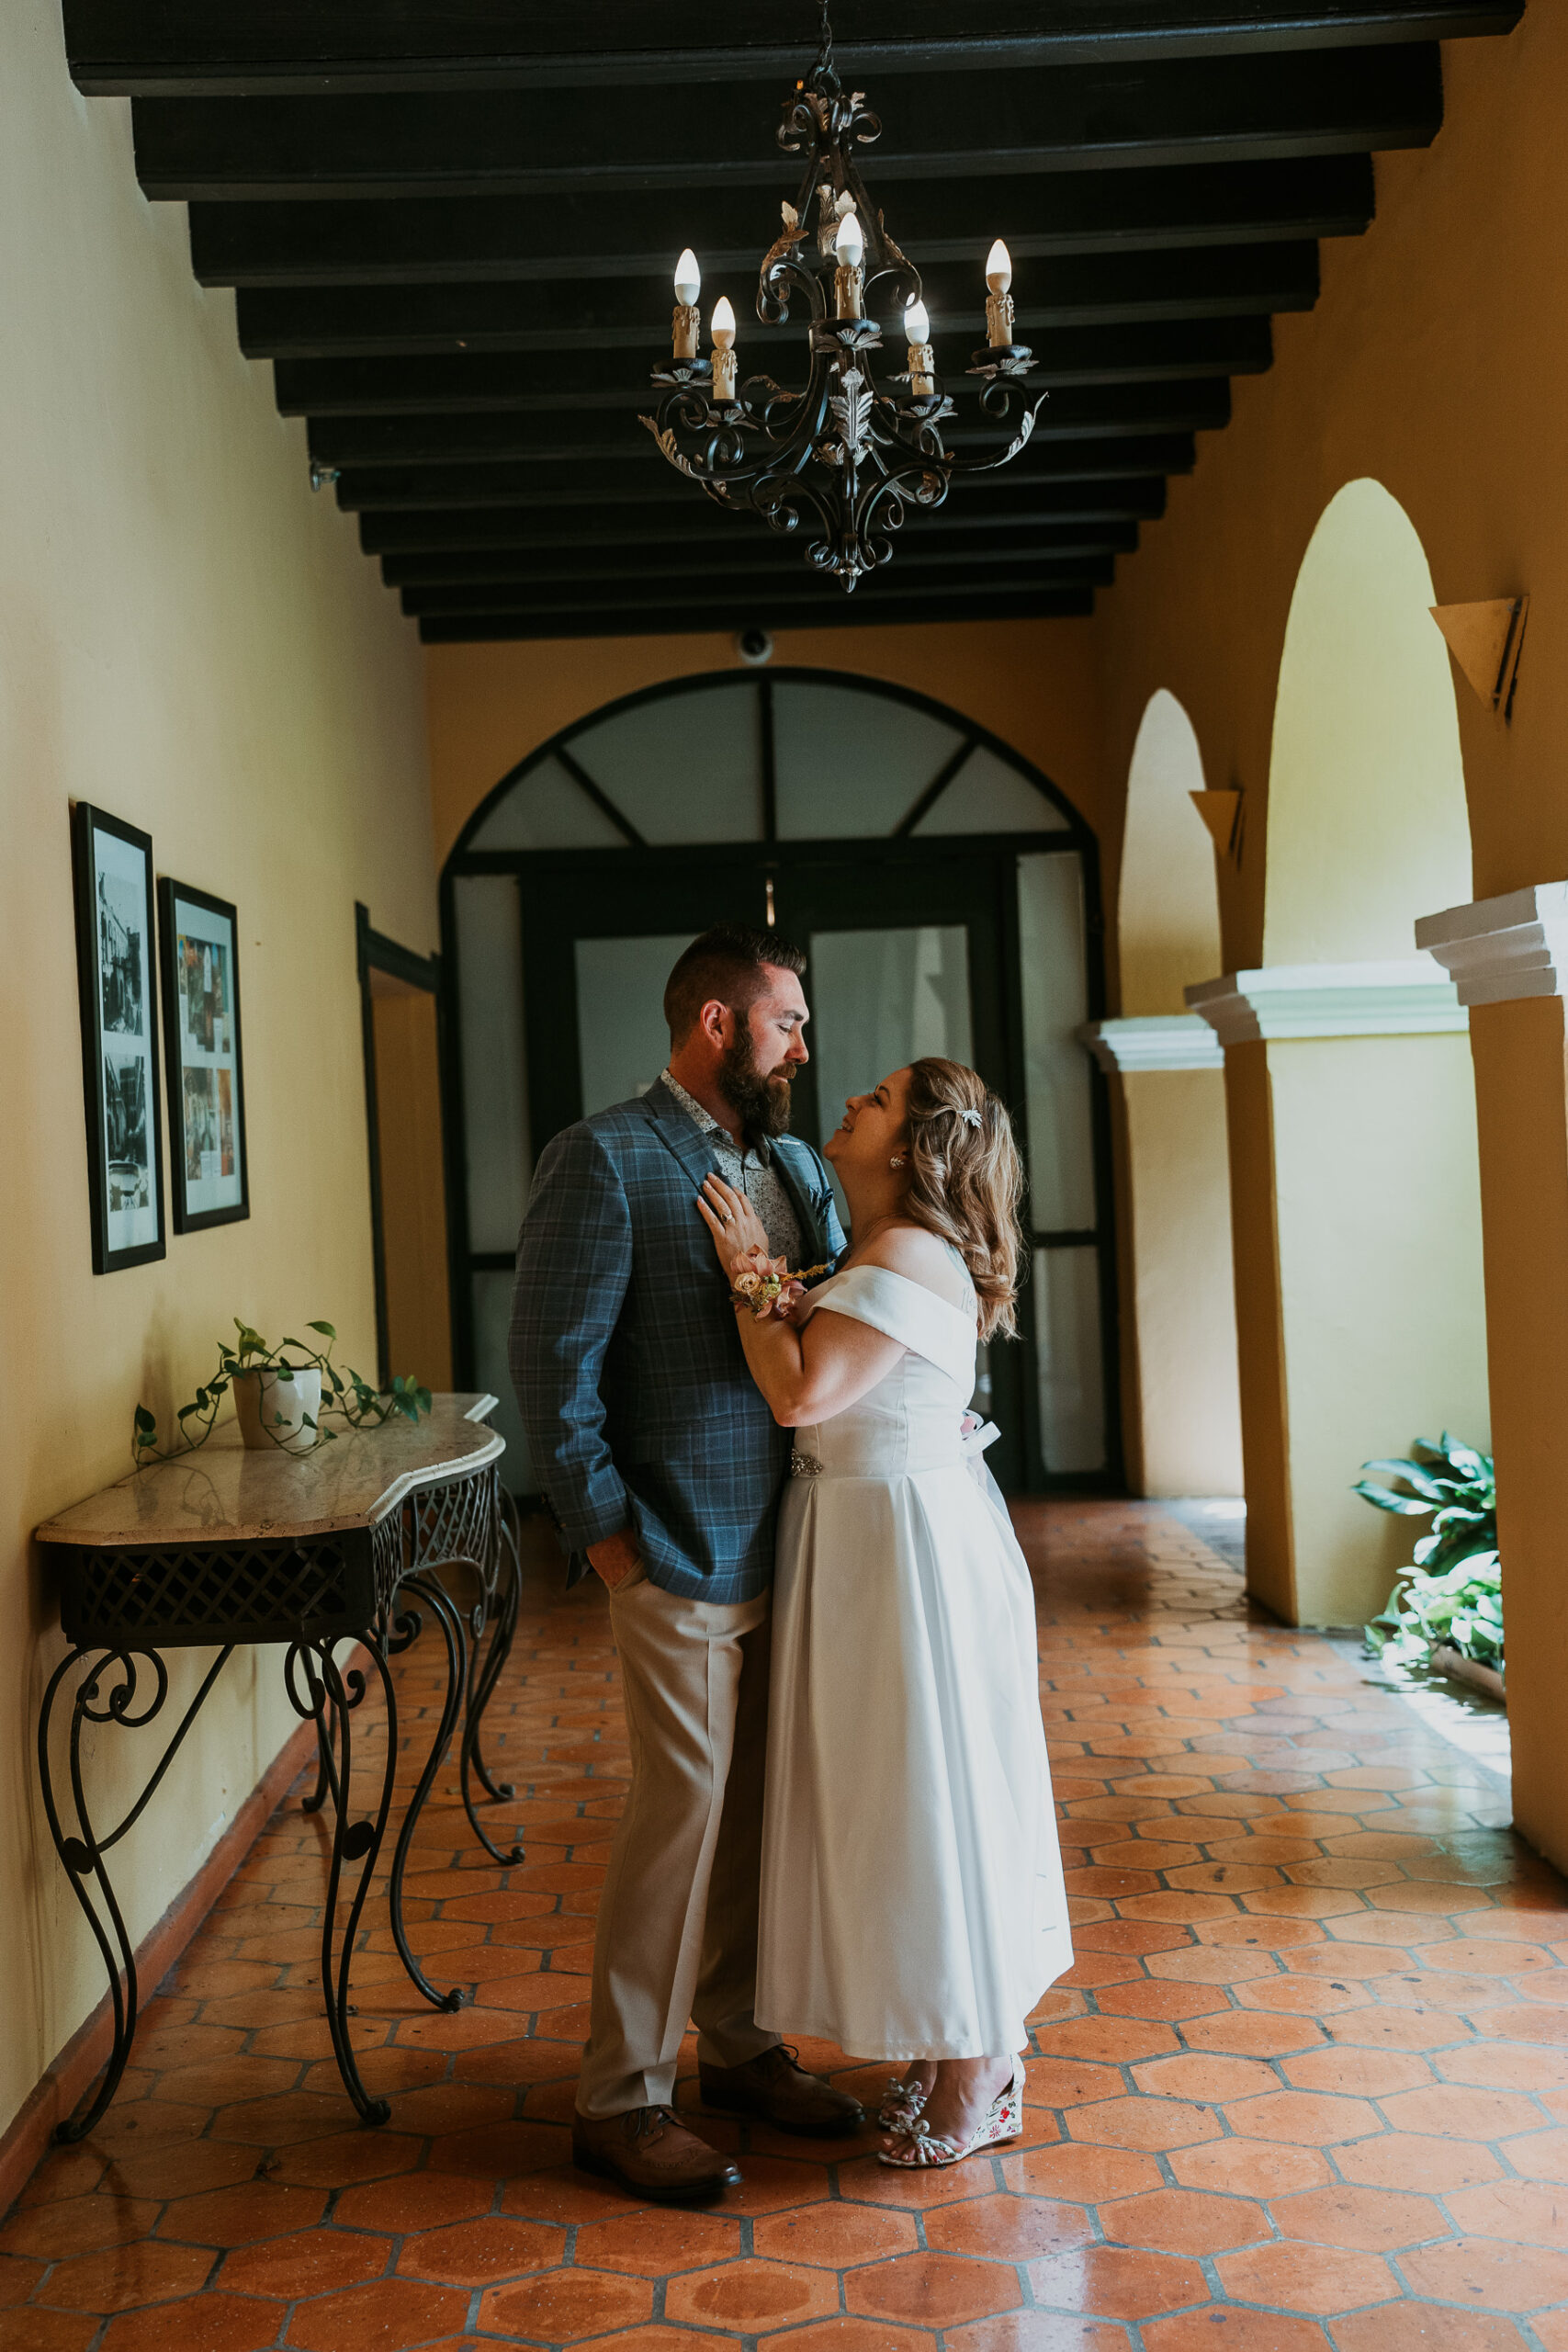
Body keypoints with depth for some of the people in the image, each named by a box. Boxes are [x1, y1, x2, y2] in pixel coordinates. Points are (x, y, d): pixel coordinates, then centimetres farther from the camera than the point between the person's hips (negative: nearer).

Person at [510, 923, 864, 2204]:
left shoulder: (797, 1167, 13)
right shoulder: (603, 1160, -10)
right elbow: (555, 1364, -12)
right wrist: (606, 1535, -13)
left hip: (788, 1549, 7)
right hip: (681, 1557, -7)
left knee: (757, 1808, 14)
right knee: (682, 1809, -1)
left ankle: (740, 2044, 31)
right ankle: (622, 2098, 14)